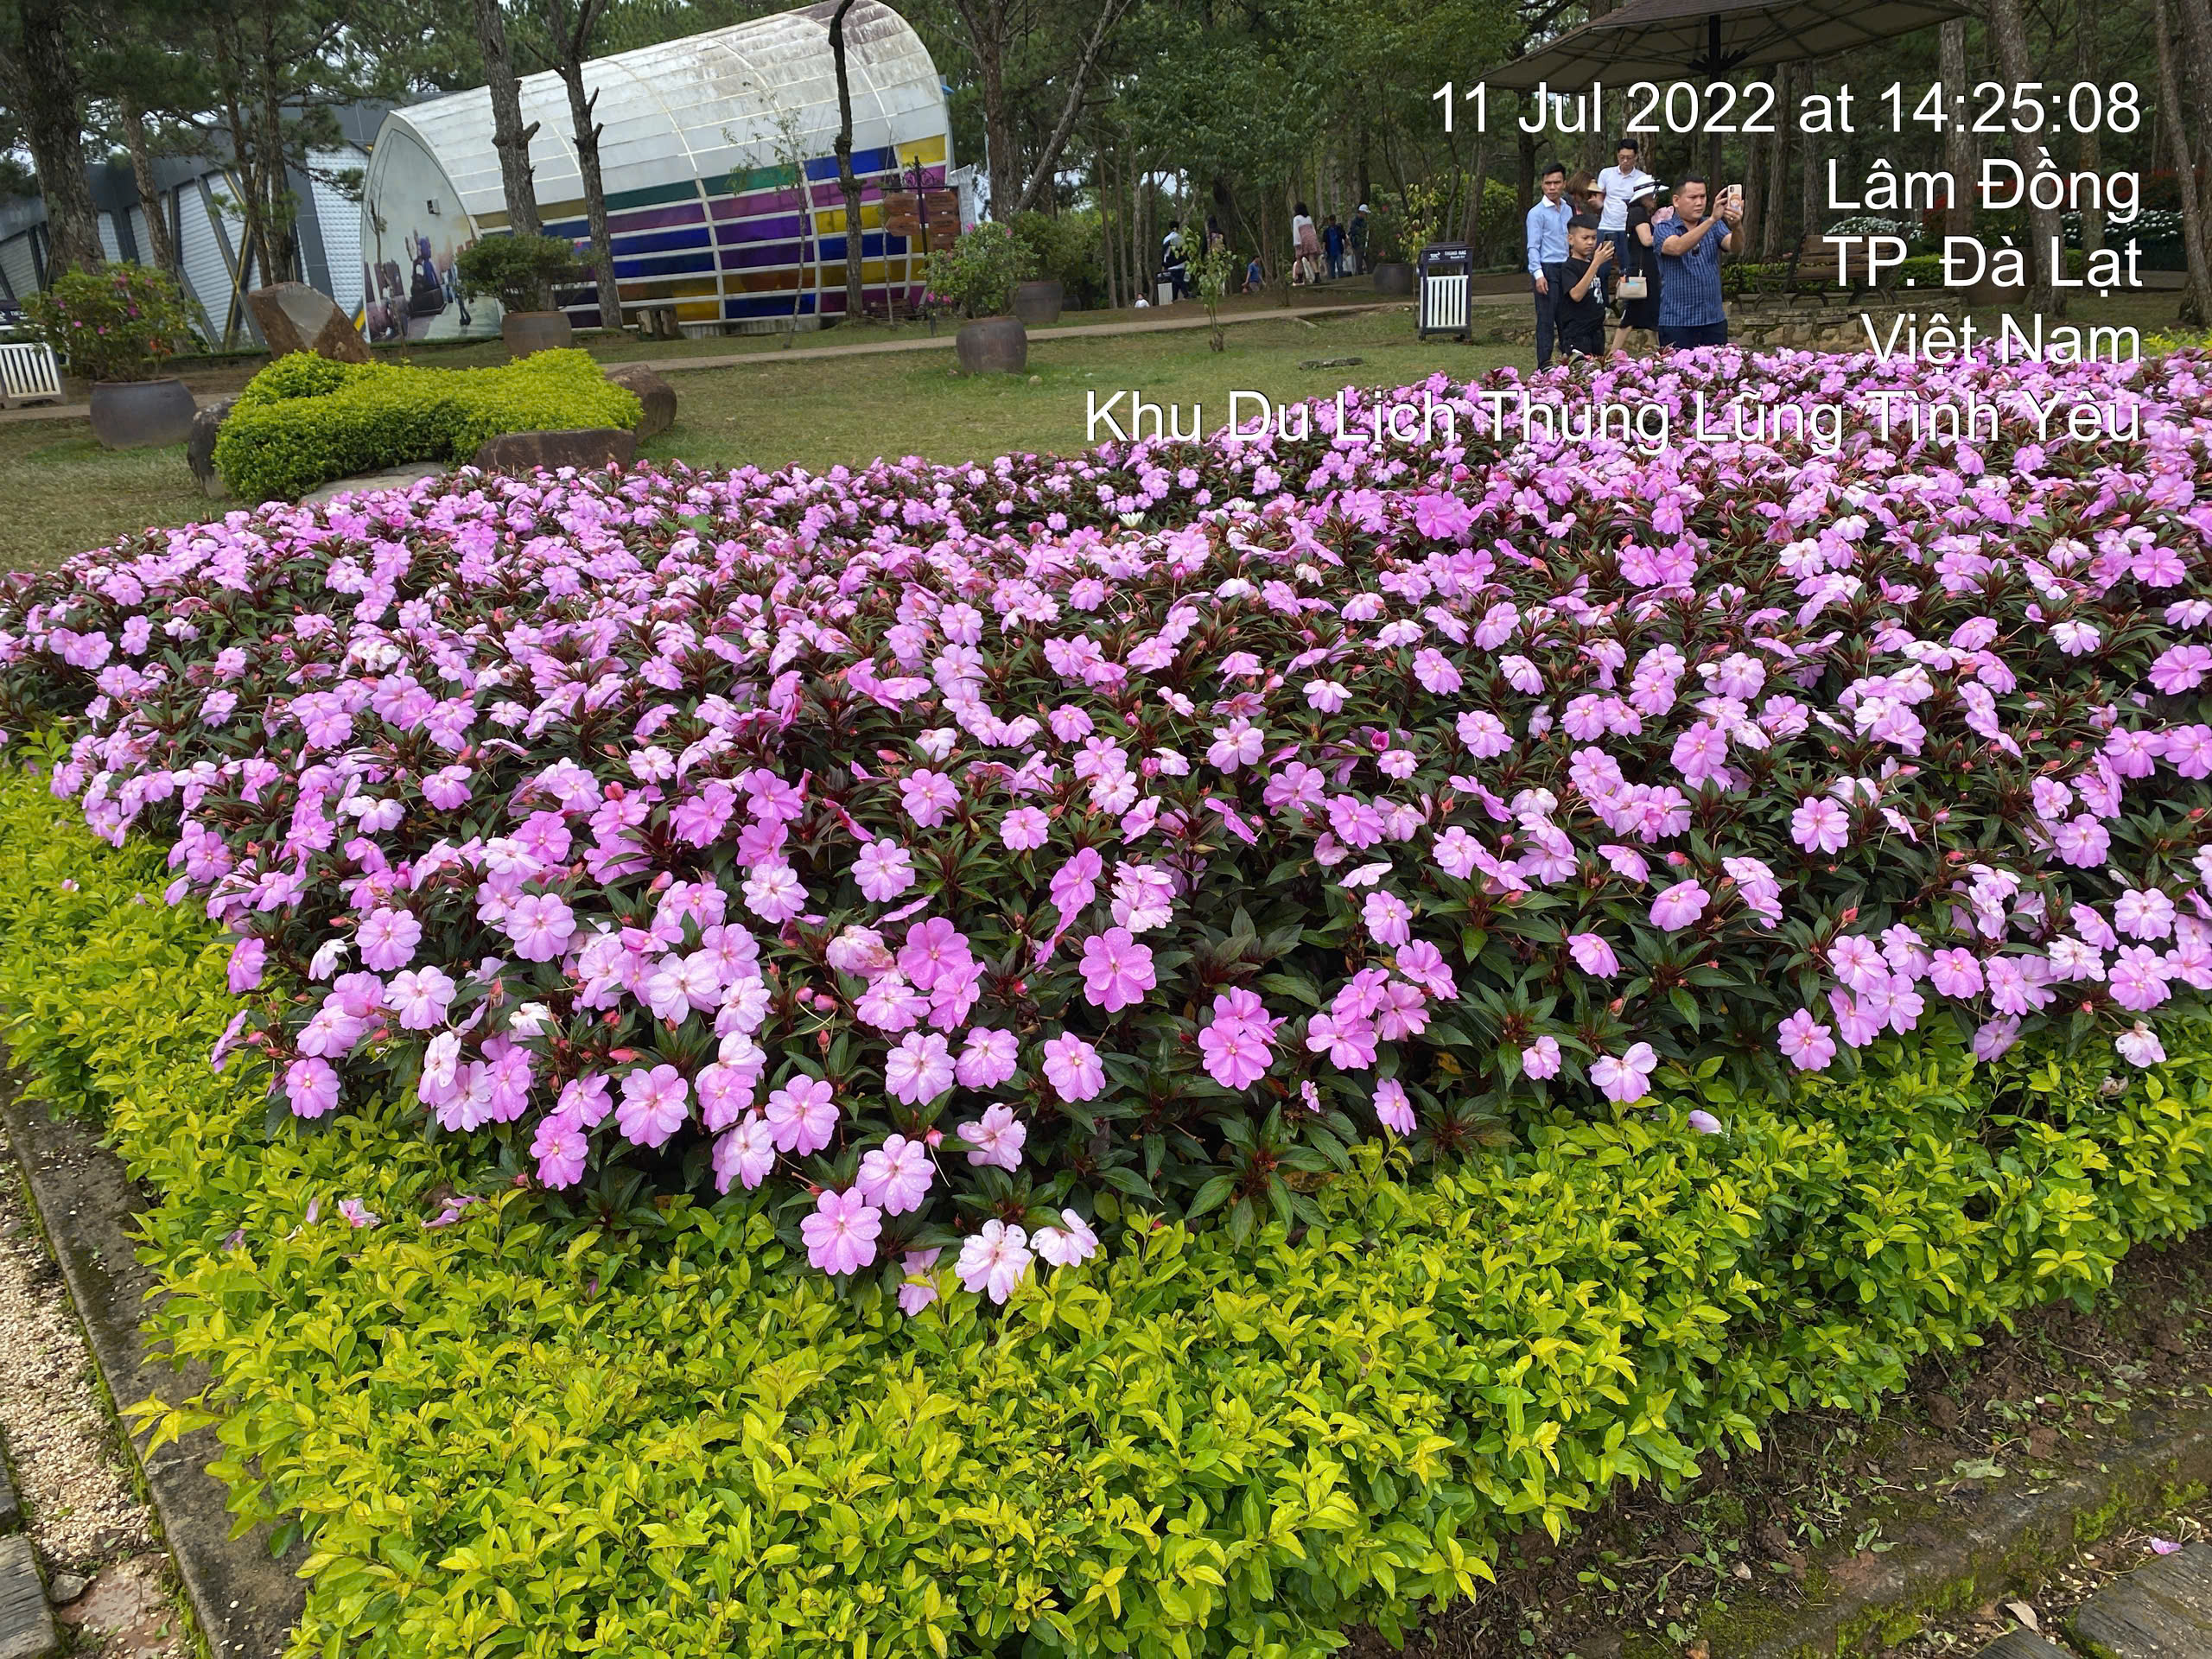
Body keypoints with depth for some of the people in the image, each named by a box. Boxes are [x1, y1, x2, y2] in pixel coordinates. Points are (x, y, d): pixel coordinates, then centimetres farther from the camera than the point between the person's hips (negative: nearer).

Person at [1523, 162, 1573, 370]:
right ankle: (1544, 363, -4)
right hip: (1547, 268, -6)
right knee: (1547, 318, -6)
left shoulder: (1568, 210, 15)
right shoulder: (1537, 213, -5)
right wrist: (1538, 275, -18)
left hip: (1566, 267, 6)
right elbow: (1533, 247, -9)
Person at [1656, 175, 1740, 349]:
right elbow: (1677, 248, -24)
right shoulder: (1664, 229, -3)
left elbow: (1734, 245, -8)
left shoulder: (1714, 227, 10)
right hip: (1677, 323, -4)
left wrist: (1735, 226, -31)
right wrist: (1712, 219, -35)